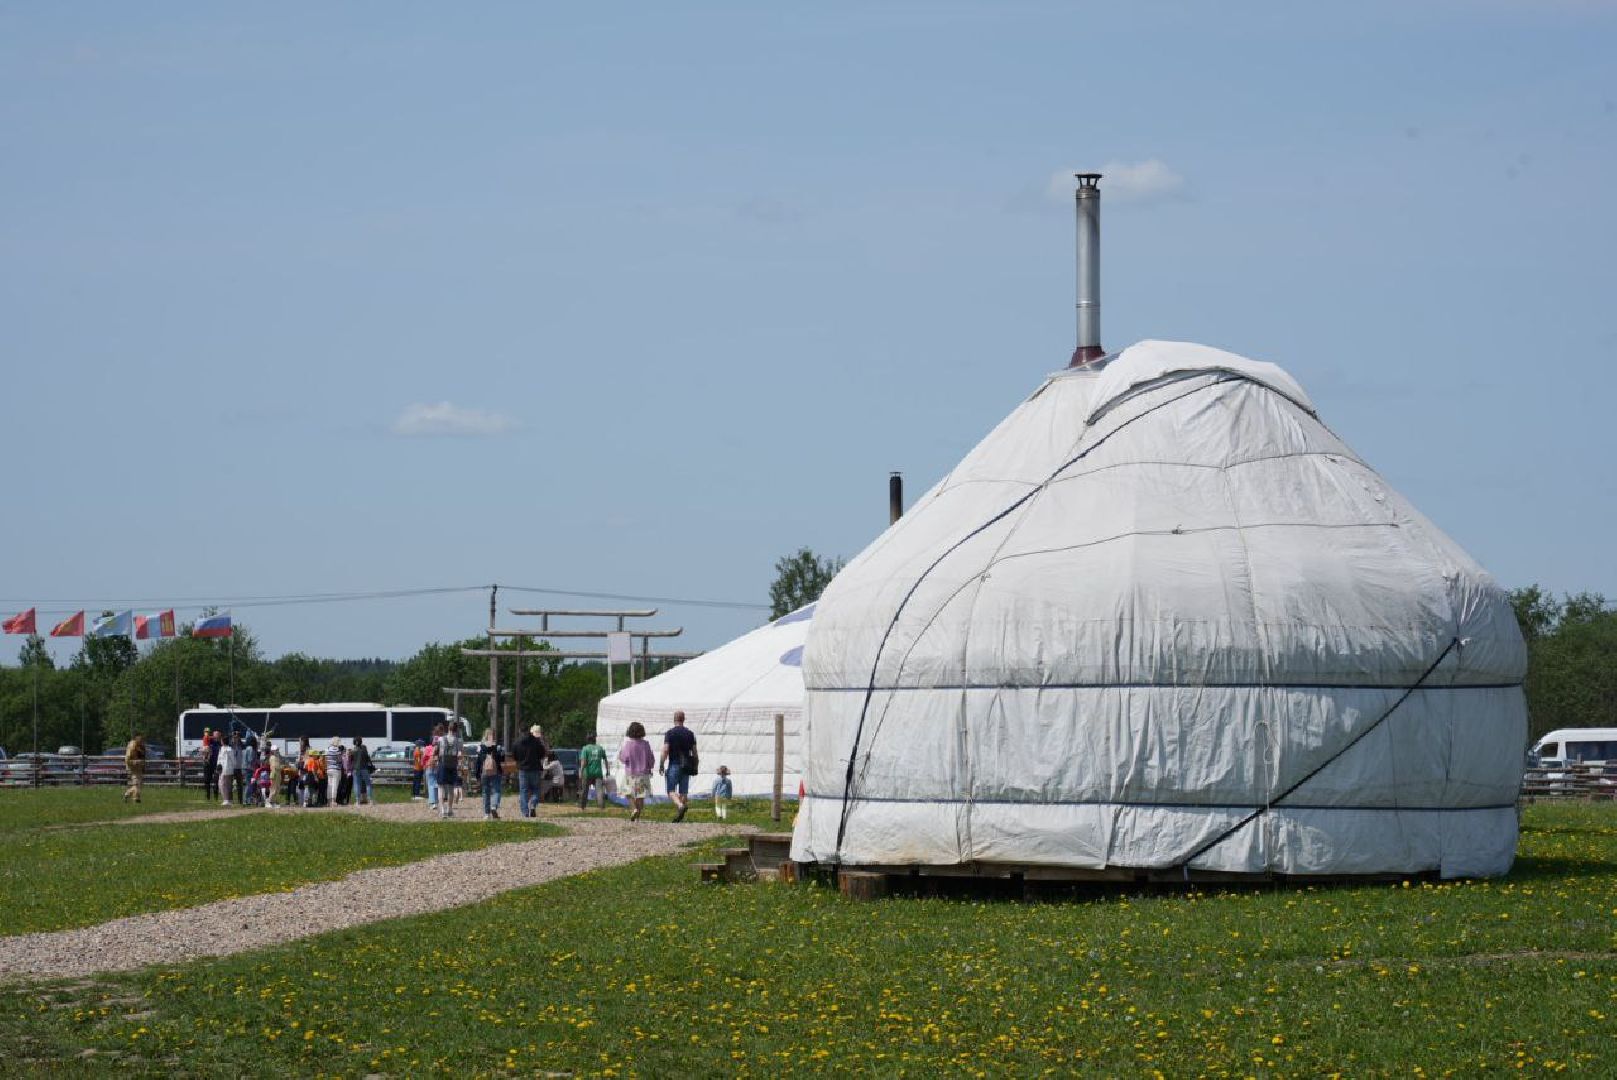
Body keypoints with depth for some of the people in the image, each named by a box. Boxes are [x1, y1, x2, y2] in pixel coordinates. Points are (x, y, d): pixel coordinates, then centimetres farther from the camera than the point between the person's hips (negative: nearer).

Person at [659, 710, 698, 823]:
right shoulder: (690, 733, 6)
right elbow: (694, 752, 7)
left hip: (674, 765, -4)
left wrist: (661, 765, -6)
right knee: (683, 791, 8)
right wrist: (695, 767, 14)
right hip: (686, 766, 4)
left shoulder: (670, 733, -5)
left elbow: (665, 750, -12)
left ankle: (680, 805, -30)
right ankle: (680, 816, 6)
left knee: (671, 791, -2)